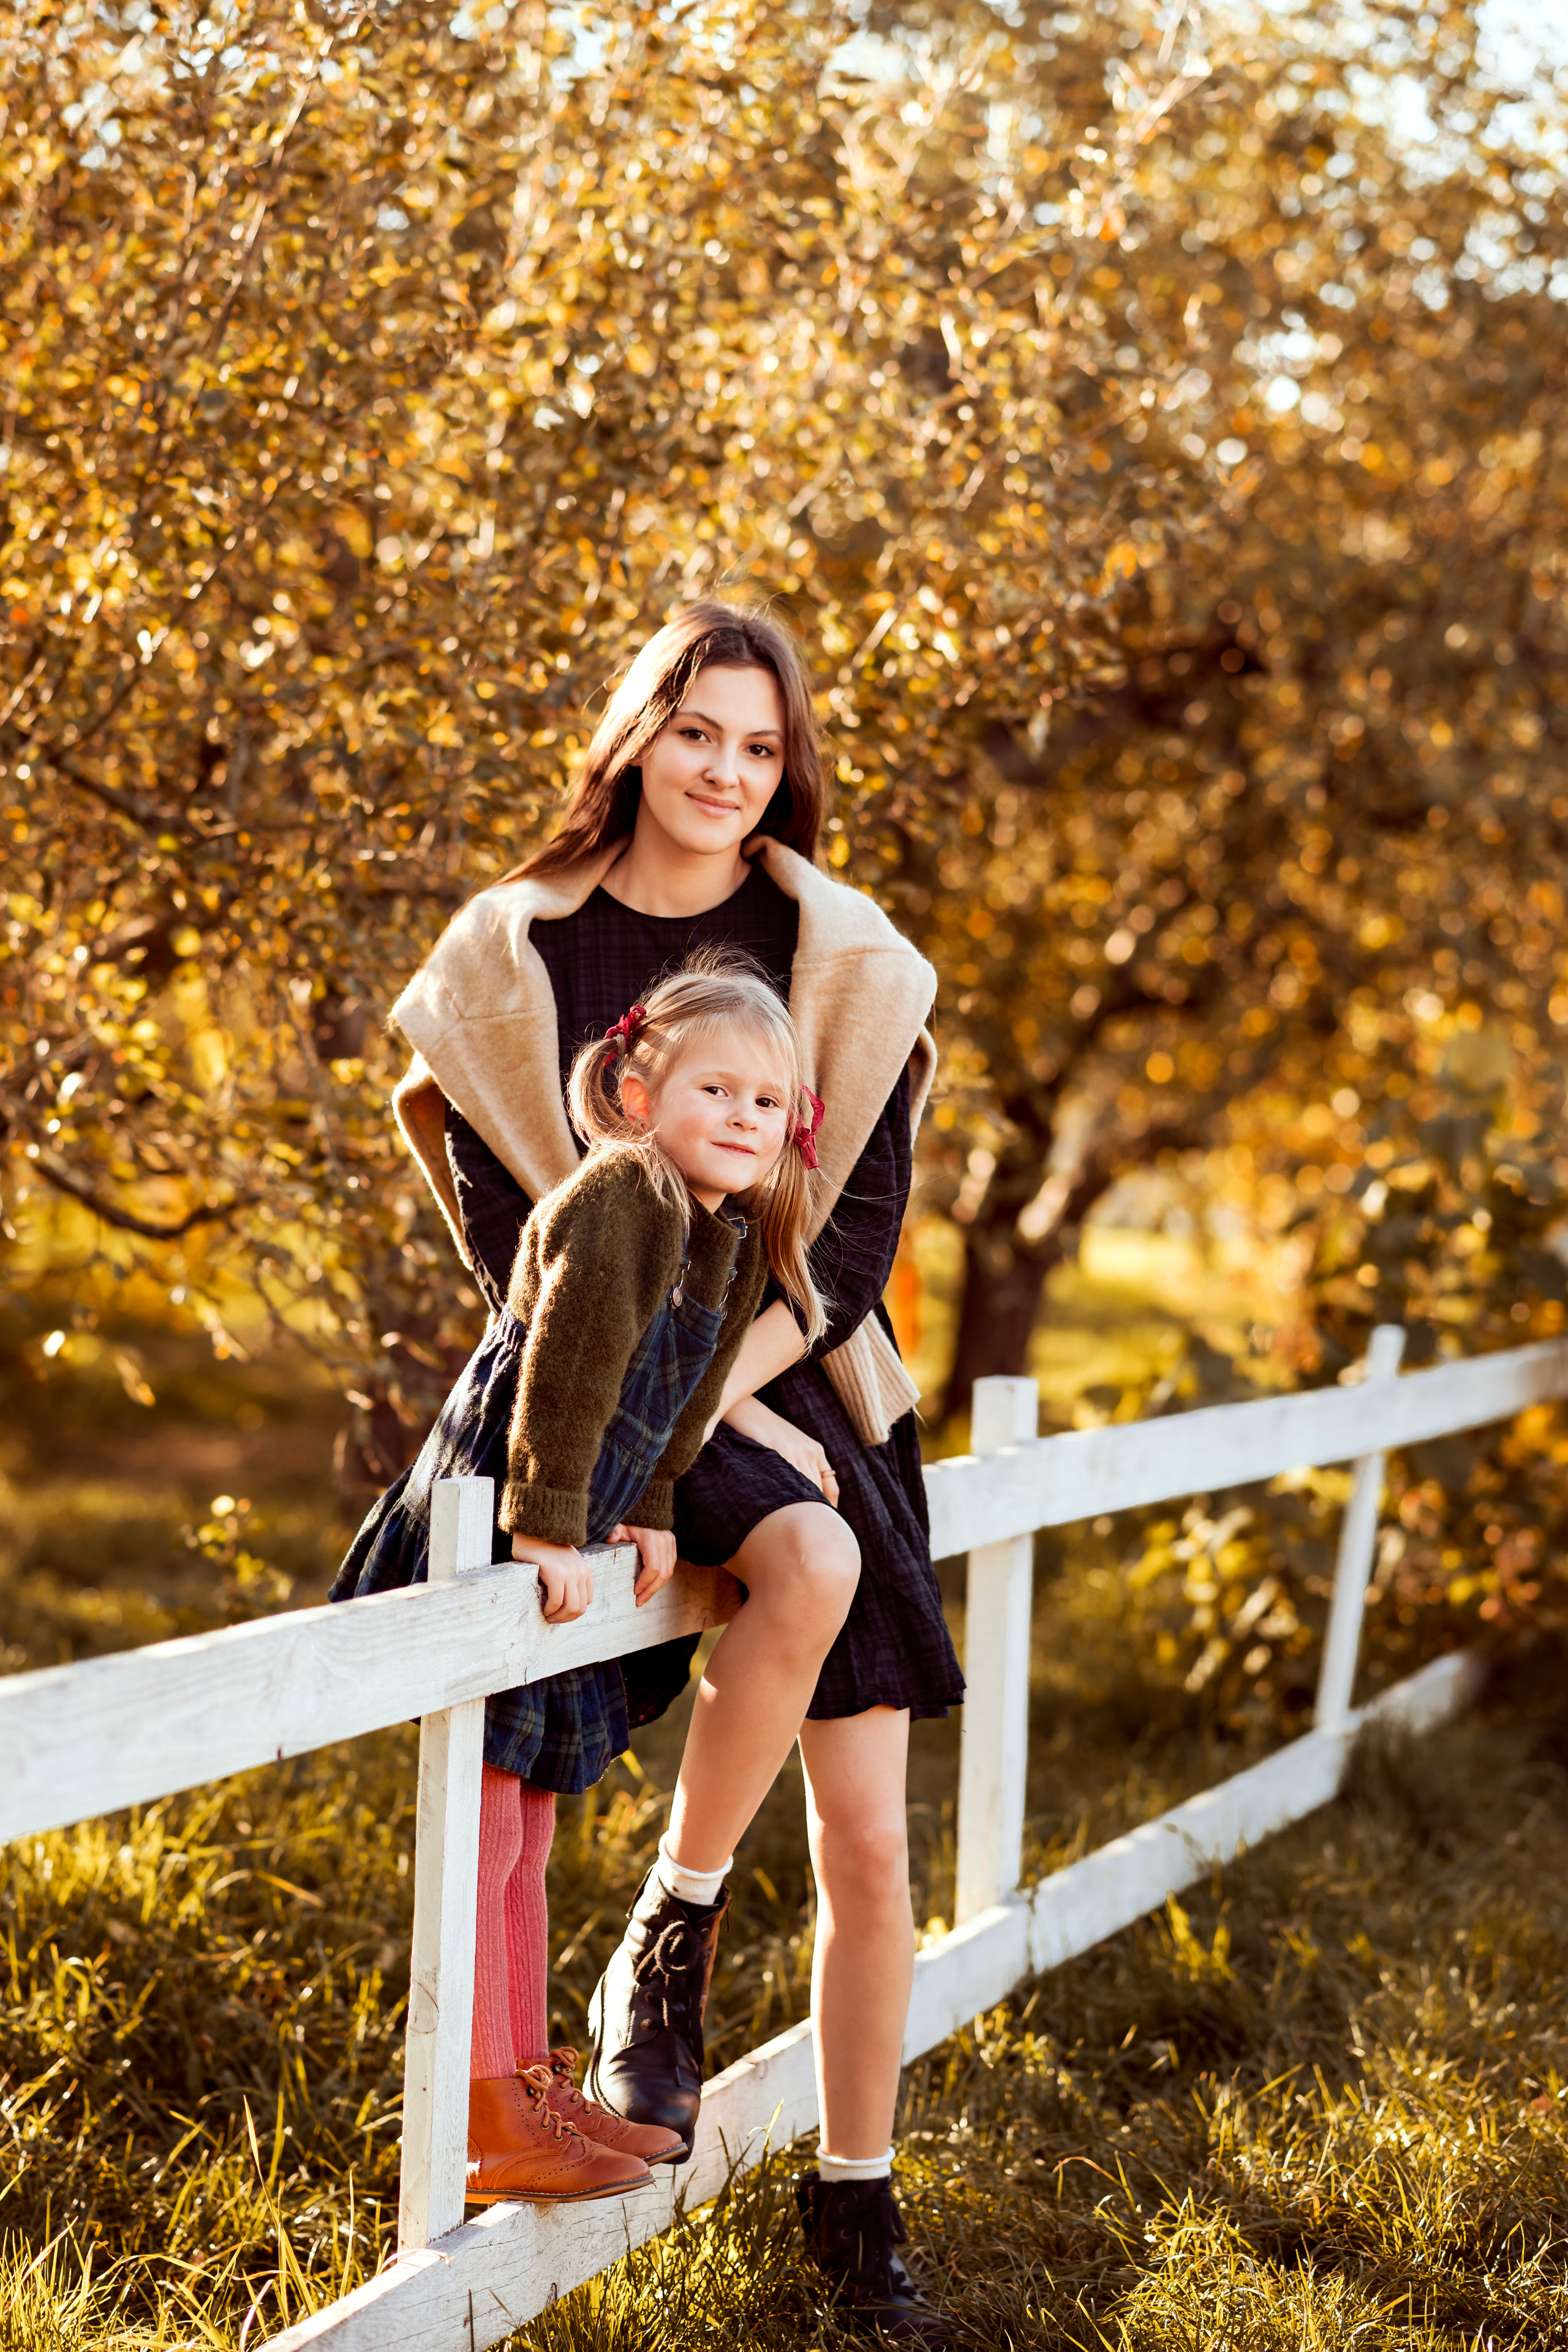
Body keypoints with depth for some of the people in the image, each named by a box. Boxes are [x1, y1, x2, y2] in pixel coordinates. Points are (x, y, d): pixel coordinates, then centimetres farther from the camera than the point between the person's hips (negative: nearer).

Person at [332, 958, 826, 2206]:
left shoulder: (740, 1237, 9)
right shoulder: (618, 1198, -17)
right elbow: (568, 1367, -23)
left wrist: (646, 1512, 14)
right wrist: (549, 1530, -24)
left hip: (562, 1553, 9)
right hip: (492, 1545, -9)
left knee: (524, 1846, 17)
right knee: (482, 1843, -4)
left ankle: (531, 2089, 25)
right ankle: (489, 2128, 0)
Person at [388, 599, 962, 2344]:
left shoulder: (841, 957, 5)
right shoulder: (516, 952, 2)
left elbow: (865, 1213, -1)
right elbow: (500, 1213, -1)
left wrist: (717, 1378, -15)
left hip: (805, 1387, 3)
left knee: (867, 1841, -2)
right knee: (810, 1564, -36)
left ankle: (855, 2202, 16)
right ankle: (664, 1948, -16)